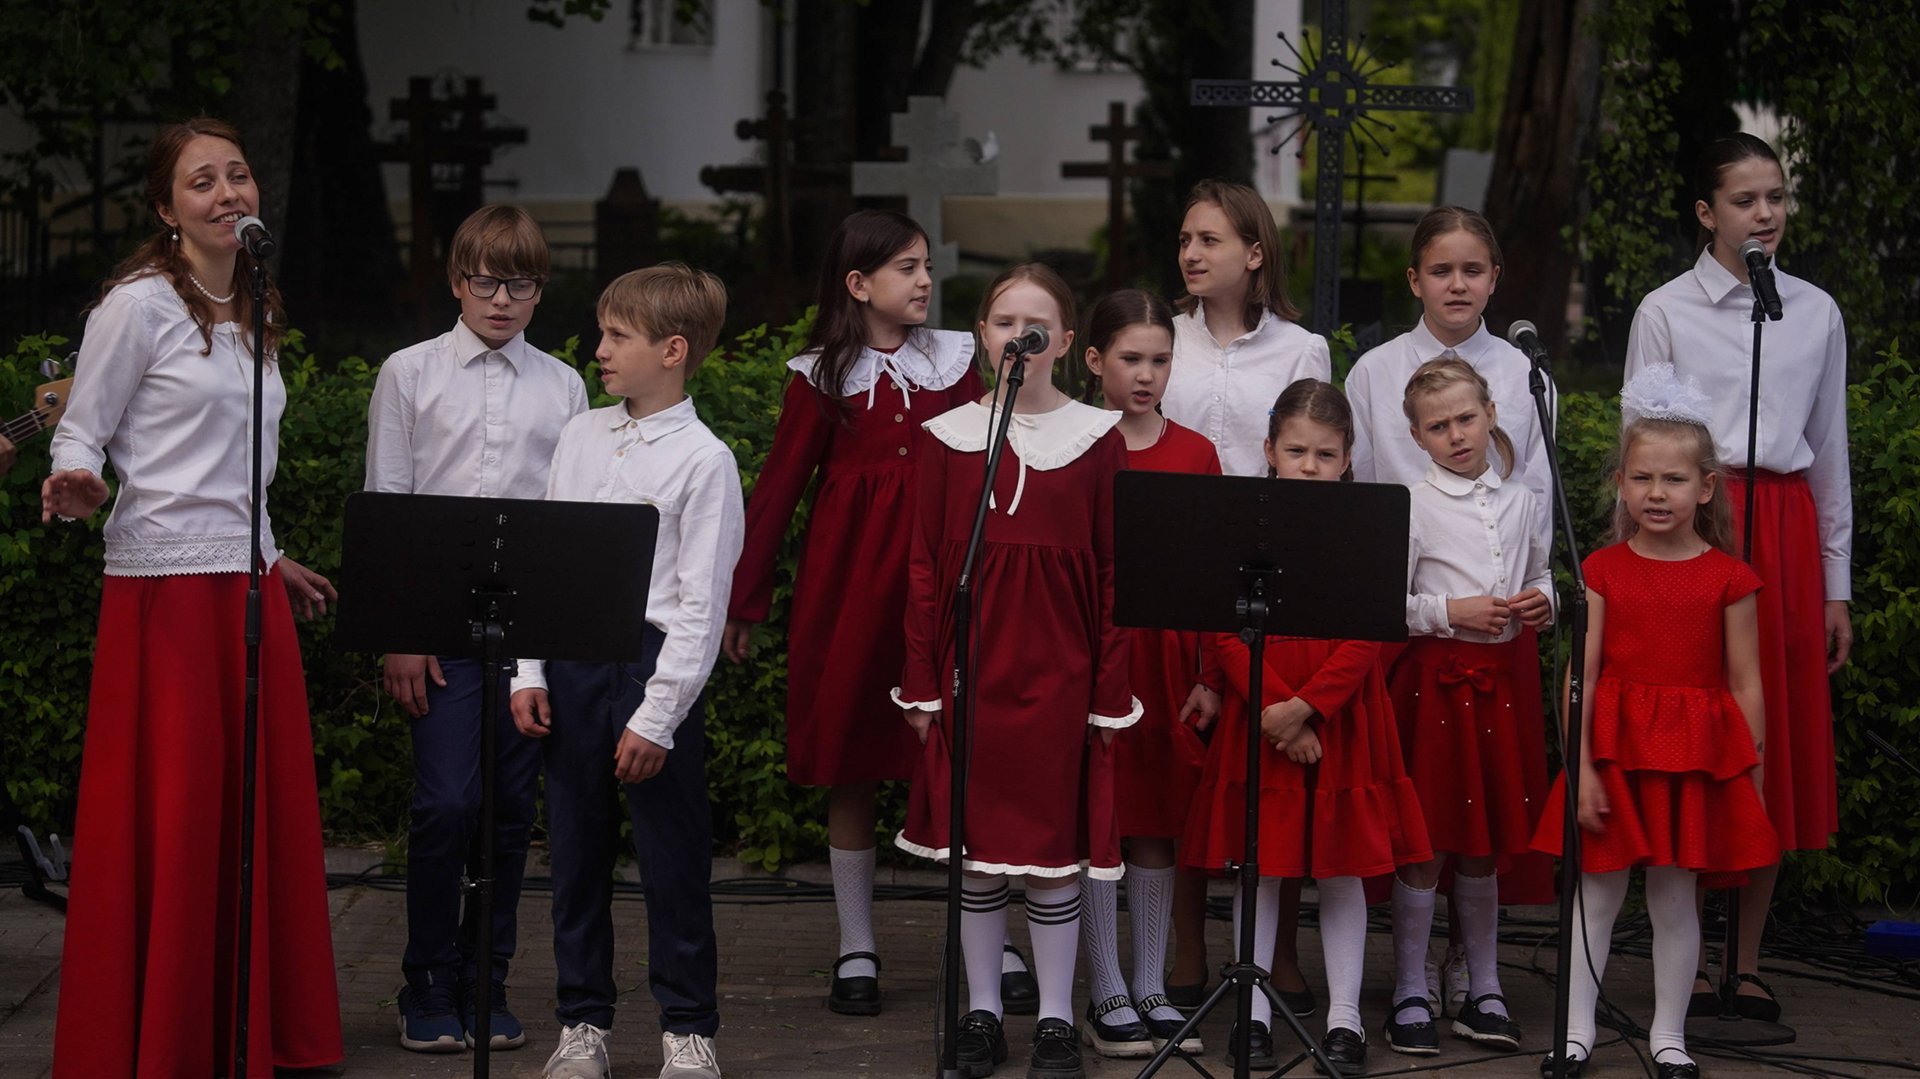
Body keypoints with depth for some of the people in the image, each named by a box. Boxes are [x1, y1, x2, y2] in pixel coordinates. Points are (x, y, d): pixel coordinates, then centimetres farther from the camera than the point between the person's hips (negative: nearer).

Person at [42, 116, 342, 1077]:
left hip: (248, 583, 7)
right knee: (165, 818, -5)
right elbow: (80, 433, -6)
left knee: (257, 810, 6)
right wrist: (75, 490, -26)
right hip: (164, 584, -7)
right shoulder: (139, 304, -6)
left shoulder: (254, 313, 17)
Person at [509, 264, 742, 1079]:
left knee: (673, 860, 2)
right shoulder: (580, 436, 10)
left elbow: (702, 602, -10)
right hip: (570, 660, 5)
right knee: (576, 853, 11)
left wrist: (657, 718, -14)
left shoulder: (703, 460, -7)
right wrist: (529, 672, 4)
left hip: (653, 659, -5)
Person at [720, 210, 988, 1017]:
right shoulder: (825, 375, 4)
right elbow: (778, 488, 6)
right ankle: (856, 951, 14)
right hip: (848, 578, 0)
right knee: (848, 767, 4)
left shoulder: (955, 361, 8)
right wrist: (745, 600, 5)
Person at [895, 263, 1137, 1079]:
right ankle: (982, 1012, 18)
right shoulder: (949, 435, 3)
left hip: (1059, 672, -1)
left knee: (1055, 846, 3)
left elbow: (1113, 573, 0)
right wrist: (920, 683, 1)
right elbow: (924, 568, 5)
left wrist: (1111, 691, -2)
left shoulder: (1097, 437, 0)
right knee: (975, 845, 7)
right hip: (969, 668, 1)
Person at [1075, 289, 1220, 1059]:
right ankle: (1107, 997, 8)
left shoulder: (1195, 455, 6)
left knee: (1157, 823, 8)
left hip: (1168, 658, 3)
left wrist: (1210, 676, 2)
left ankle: (1151, 989, 16)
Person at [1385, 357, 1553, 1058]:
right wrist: (1451, 613, -17)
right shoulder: (1413, 507, -6)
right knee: (1424, 843, -1)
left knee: (1485, 842, 12)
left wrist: (1543, 603, 0)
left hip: (1501, 678, 5)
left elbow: (1539, 575, 21)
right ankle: (1410, 996, 7)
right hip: (1434, 677, -4)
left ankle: (1484, 992, 21)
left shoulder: (1519, 502, 8)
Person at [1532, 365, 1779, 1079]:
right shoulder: (1603, 570, 1)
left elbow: (1745, 686, 2)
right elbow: (1582, 675, -2)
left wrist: (1752, 778, 2)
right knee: (1596, 891, 5)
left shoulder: (1728, 579, -1)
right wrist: (1582, 766, -8)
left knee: (1675, 895, 7)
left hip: (1696, 755, 0)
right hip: (1616, 747, 0)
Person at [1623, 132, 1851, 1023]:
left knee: (1782, 741, 4)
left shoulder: (1816, 313, 10)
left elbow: (1830, 453, 13)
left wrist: (1836, 584, 11)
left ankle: (1747, 962, 12)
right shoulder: (1665, 312, 2)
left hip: (1787, 530, 3)